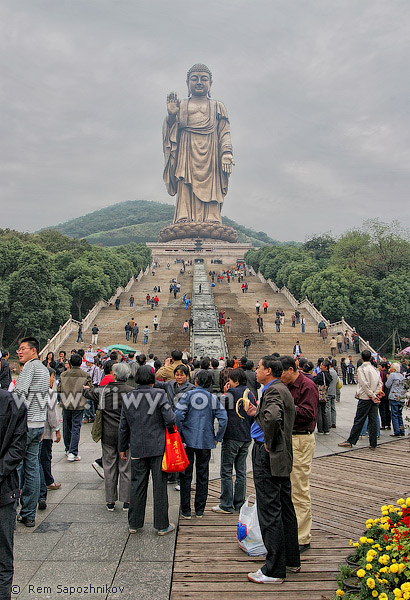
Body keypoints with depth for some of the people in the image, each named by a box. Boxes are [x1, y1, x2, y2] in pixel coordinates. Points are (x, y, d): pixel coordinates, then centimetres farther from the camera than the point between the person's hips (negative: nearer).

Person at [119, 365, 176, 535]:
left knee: (137, 485, 13)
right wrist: (170, 432, 6)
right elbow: (170, 419, -15)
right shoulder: (159, 395, -10)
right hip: (158, 447, -3)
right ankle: (162, 525, 14)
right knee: (159, 486, 6)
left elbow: (123, 427, 8)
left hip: (137, 449, 3)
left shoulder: (127, 398, 2)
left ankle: (134, 524, 21)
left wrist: (122, 448, 17)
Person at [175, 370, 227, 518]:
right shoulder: (213, 398, 1)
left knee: (186, 475, 7)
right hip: (206, 441, 2)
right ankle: (200, 510, 19)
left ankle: (185, 510, 10)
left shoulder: (188, 395, -4)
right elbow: (223, 418, -6)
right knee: (202, 475, 12)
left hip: (188, 439, -2)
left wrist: (180, 433, -4)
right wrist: (217, 438, 3)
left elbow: (178, 414, -14)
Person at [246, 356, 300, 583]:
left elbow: (273, 416, -37)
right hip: (282, 456, 11)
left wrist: (268, 442, -23)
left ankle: (274, 569, 6)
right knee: (285, 508, 18)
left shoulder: (273, 390, -18)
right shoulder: (283, 389, 14)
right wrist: (257, 413, 12)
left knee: (269, 511, -3)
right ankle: (292, 560, 30)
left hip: (267, 456, -11)